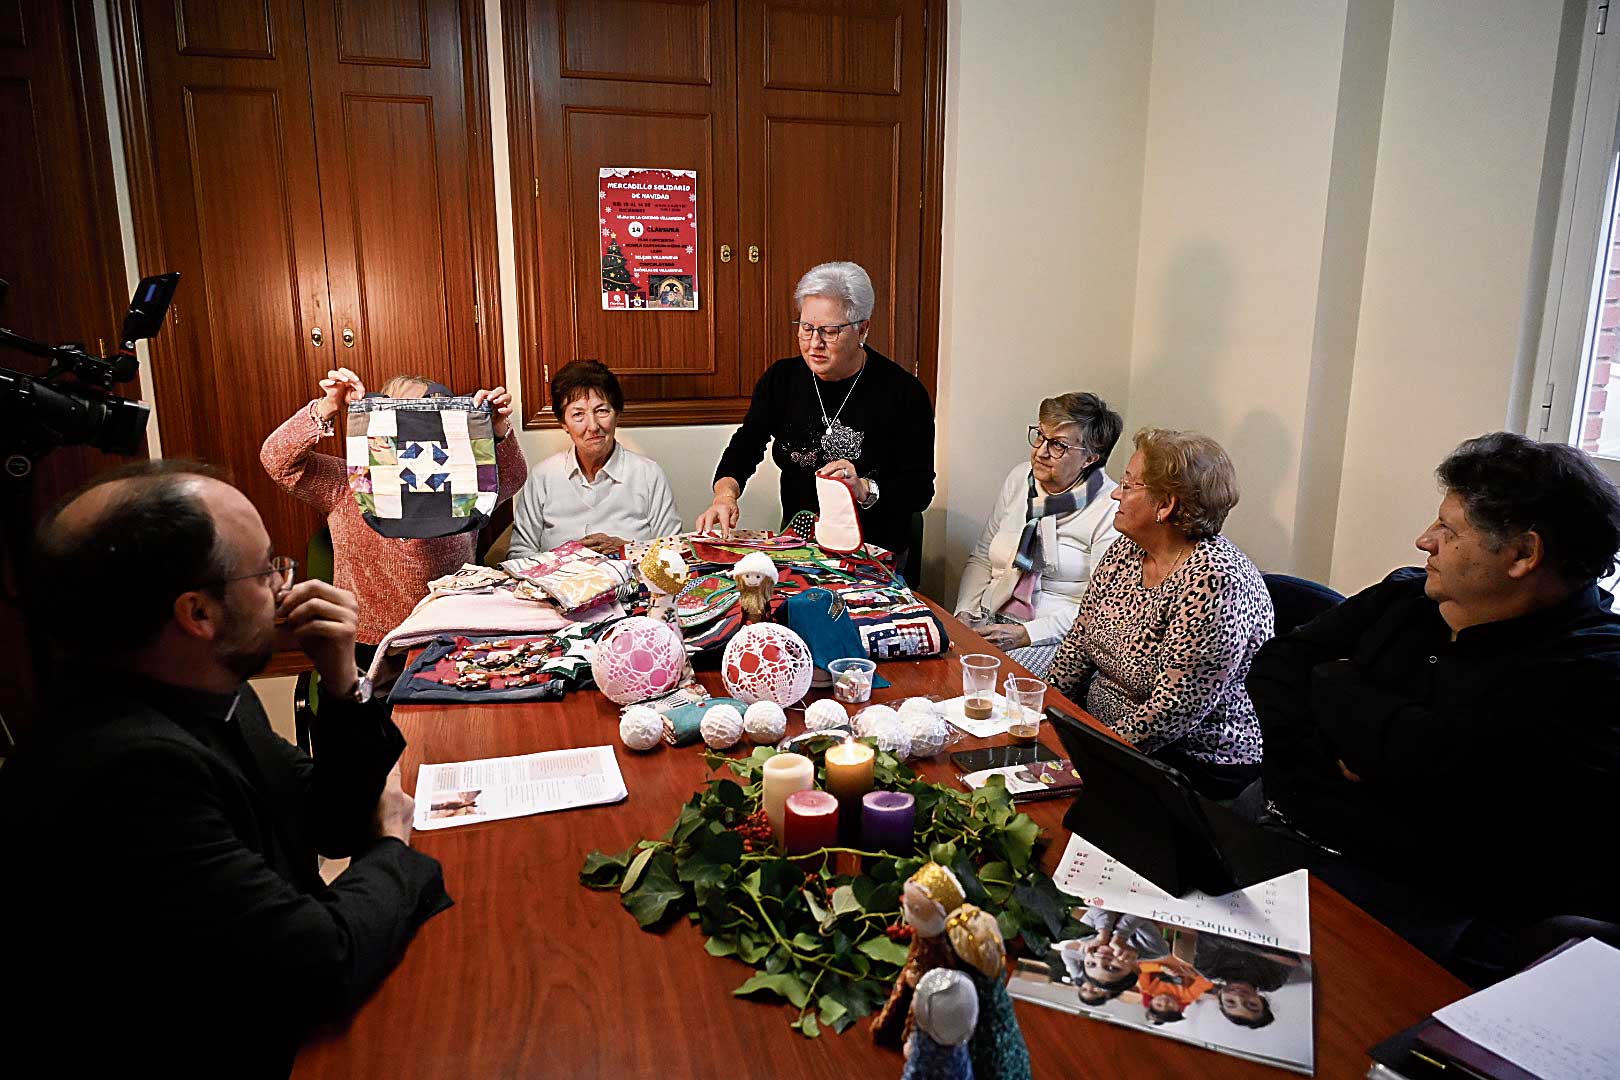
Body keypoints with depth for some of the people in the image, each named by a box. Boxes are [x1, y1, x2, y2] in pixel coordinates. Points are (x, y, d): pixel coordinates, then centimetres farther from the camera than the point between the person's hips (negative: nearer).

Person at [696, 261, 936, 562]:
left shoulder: (904, 392, -9)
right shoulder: (781, 379, 4)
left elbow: (920, 489, -8)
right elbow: (744, 446, -2)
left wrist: (865, 490, -26)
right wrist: (725, 494, -23)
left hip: (876, 555, -3)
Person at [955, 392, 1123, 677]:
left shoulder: (1110, 508, -8)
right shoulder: (1018, 478, 10)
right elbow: (981, 558, 15)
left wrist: (1026, 634, -19)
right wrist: (965, 613, -1)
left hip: (1054, 640, -5)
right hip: (989, 621, 6)